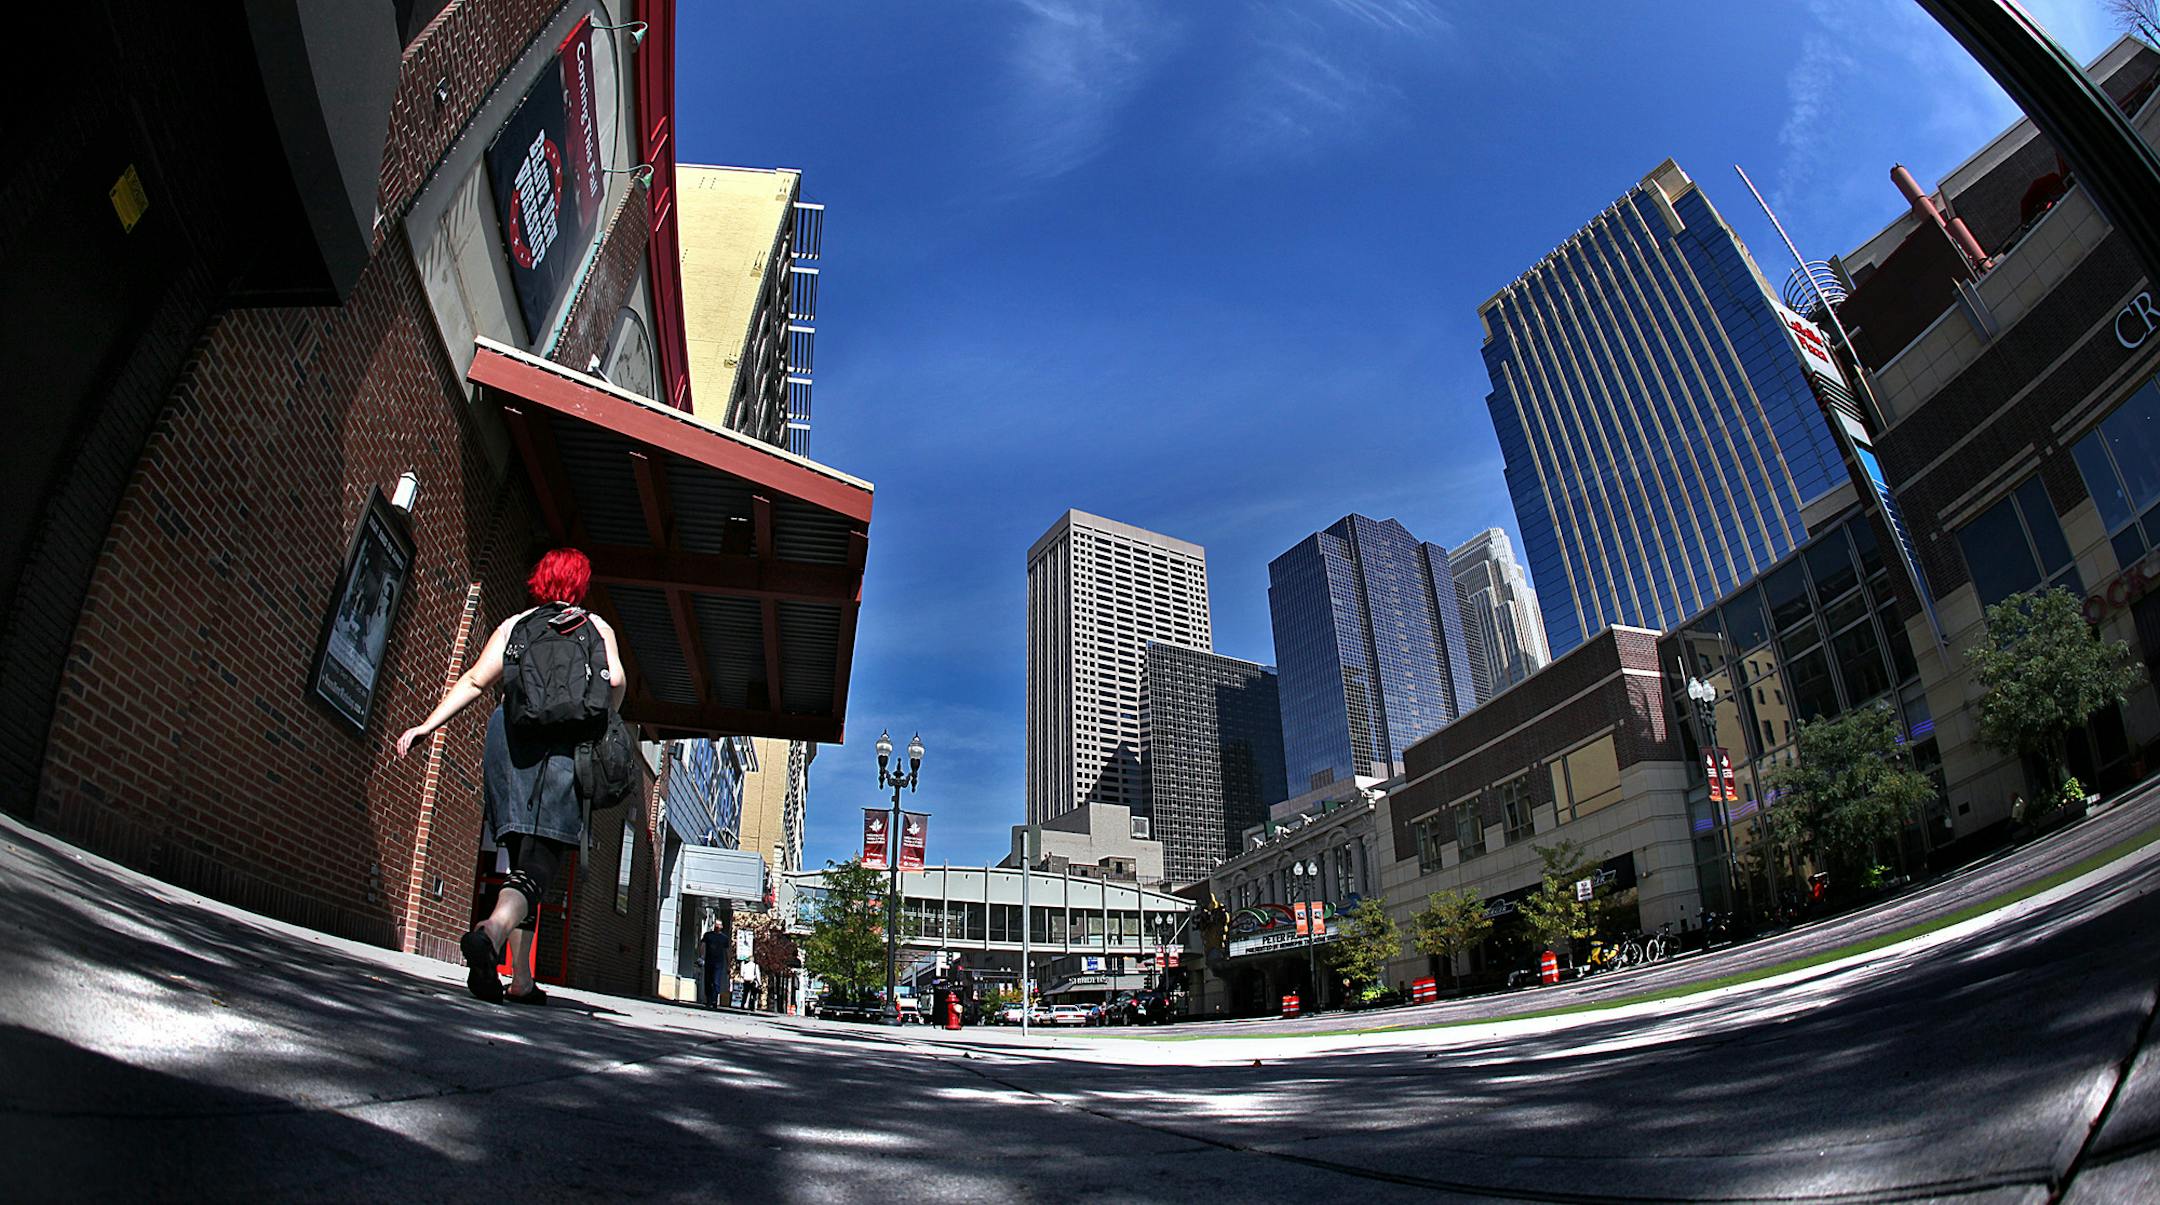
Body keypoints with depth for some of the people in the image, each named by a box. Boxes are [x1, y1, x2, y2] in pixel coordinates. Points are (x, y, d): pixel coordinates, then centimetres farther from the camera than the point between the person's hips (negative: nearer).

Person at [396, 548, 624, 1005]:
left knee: (523, 859, 12)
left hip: (510, 738, 3)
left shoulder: (514, 624, 19)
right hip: (564, 746, -3)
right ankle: (492, 931, -40)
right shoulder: (596, 627, 14)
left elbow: (475, 681, 7)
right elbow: (615, 680, -2)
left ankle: (521, 979, 11)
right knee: (538, 863, -10)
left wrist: (427, 726, 7)